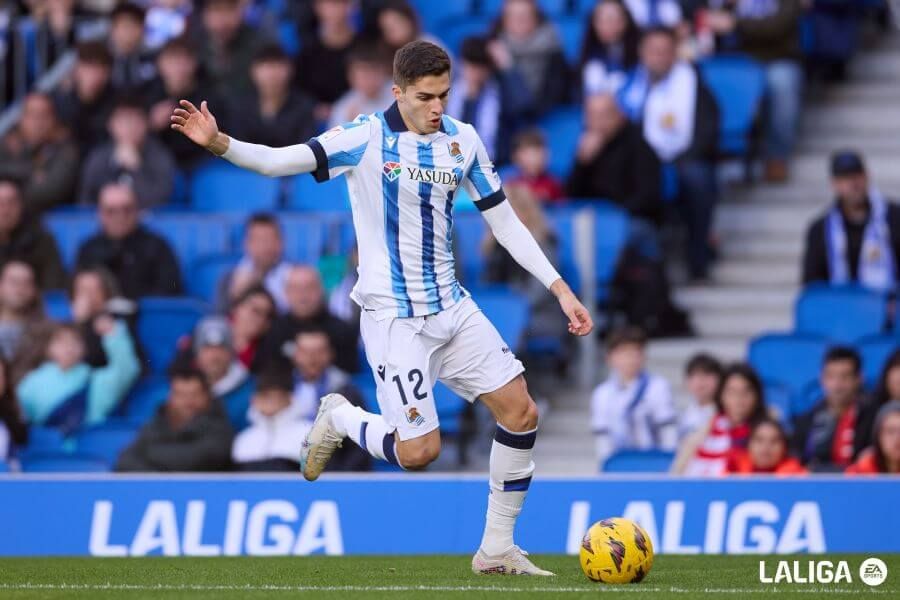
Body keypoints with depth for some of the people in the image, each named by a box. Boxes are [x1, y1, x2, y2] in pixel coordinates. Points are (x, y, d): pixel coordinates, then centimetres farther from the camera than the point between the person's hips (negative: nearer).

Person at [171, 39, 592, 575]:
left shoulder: (462, 140, 4)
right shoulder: (367, 139, -13)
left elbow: (505, 221, 10)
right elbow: (279, 161, -21)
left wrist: (561, 289, 6)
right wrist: (217, 142, -39)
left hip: (451, 307, 6)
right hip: (394, 317, -6)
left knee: (521, 412, -3)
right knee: (419, 451, -11)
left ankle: (497, 549, 11)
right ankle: (339, 419, 22)